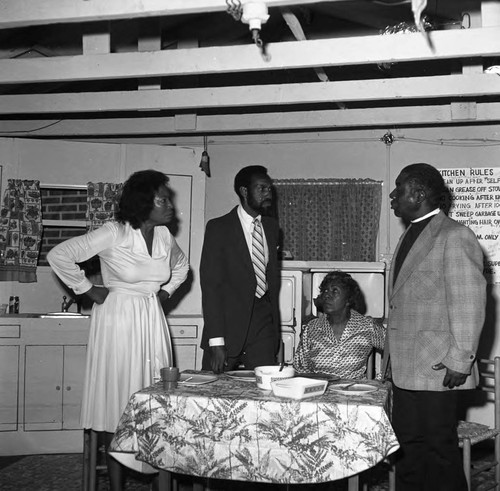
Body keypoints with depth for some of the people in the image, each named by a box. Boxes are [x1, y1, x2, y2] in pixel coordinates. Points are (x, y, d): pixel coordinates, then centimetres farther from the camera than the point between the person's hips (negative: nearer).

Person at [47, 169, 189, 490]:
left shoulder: (164, 235, 3)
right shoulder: (114, 234, -13)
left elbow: (182, 265, 25)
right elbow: (59, 255, -12)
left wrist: (167, 290, 11)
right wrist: (87, 289, -8)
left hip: (153, 322, 5)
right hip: (118, 321, -5)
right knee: (118, 403, 1)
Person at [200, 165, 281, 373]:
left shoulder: (272, 227, 12)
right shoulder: (218, 227, -6)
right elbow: (210, 284, -11)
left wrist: (275, 327, 14)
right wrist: (216, 341, -17)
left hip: (263, 322, 4)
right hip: (228, 321, -4)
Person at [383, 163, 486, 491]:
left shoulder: (455, 236, -11)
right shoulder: (410, 236, 15)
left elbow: (470, 303, -15)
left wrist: (460, 361, -16)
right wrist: (392, 354, 15)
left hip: (437, 369, -8)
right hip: (405, 367, 8)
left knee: (440, 449, 3)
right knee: (408, 446, 15)